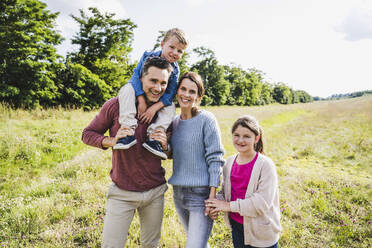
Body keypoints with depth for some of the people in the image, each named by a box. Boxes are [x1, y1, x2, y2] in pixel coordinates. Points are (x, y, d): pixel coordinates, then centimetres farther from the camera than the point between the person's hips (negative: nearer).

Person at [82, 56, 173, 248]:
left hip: (155, 192, 3)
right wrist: (112, 141, -20)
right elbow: (87, 134, 0)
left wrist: (165, 146, -13)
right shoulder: (116, 105, -10)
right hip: (122, 192, -2)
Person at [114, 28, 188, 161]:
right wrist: (141, 101, -33)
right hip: (139, 93, -1)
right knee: (127, 89, -32)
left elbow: (170, 94, -18)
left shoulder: (175, 70, -12)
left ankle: (153, 136, -29)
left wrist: (155, 107, -33)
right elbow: (136, 75, -23)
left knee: (171, 108, -23)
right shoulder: (148, 56, -16)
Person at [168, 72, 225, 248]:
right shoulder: (174, 122, 7)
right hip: (178, 193, 6)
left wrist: (213, 196, -16)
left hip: (201, 193, -6)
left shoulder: (206, 119, -10)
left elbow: (215, 159, -12)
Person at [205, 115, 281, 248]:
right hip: (236, 227, 5)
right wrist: (216, 205, -9)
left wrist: (229, 206, -20)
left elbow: (263, 202, -23)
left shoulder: (265, 165, -18)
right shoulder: (229, 162, 1)